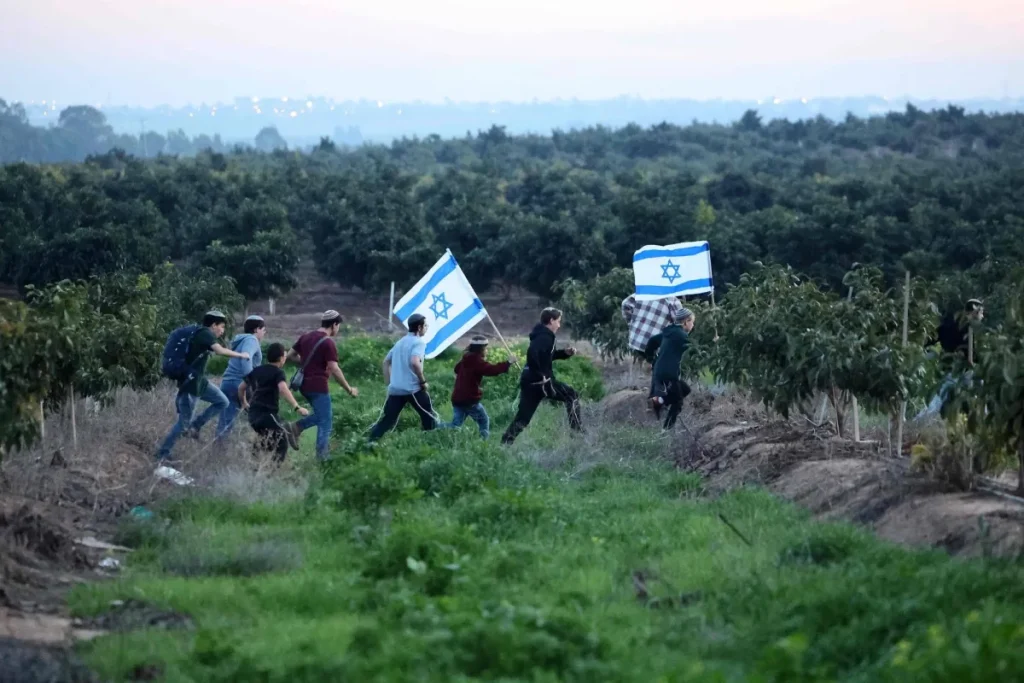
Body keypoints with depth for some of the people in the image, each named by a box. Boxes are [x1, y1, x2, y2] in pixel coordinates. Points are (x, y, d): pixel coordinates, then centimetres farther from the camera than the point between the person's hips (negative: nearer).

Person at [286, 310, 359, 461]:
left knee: (324, 416, 22)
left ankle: (296, 427, 3)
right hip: (318, 386, -8)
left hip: (305, 385, 8)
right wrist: (349, 389, -10)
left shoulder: (306, 337, 9)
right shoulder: (328, 343, -14)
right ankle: (321, 458, 1)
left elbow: (290, 356, 16)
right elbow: (334, 370, -17)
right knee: (325, 422, 2)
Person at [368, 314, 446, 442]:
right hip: (412, 388, -7)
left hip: (395, 389, 7)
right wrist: (423, 381, -15)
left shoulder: (400, 342, 18)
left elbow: (386, 361, 25)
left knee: (387, 419, 7)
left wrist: (389, 382, 26)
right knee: (429, 416, 5)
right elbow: (415, 362, -25)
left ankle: (370, 441, -1)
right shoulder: (419, 342, -8)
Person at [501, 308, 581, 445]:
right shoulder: (545, 337, -14)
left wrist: (565, 352, 18)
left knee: (523, 416, 9)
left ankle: (505, 443, 4)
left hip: (530, 382, 9)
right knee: (571, 396, 5)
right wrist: (539, 374, -26)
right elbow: (532, 353, -32)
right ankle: (577, 432, 6)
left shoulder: (542, 335, 18)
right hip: (540, 382, -9)